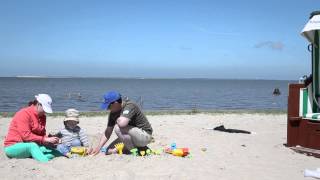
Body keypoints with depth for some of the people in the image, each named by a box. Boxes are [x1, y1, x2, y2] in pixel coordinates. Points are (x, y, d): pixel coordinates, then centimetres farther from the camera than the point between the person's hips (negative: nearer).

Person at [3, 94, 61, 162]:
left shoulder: (42, 117, 8)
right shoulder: (24, 114, -13)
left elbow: (42, 134, 7)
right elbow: (26, 135, -21)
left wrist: (50, 140, -14)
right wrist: (45, 140, -23)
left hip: (32, 146, 7)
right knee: (33, 146, -40)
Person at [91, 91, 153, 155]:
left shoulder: (130, 106, -24)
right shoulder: (113, 112, 0)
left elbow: (122, 123, -40)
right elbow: (108, 132, 3)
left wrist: (117, 120, -17)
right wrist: (98, 147, -3)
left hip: (145, 135, -9)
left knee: (118, 128, -26)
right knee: (109, 150, 9)